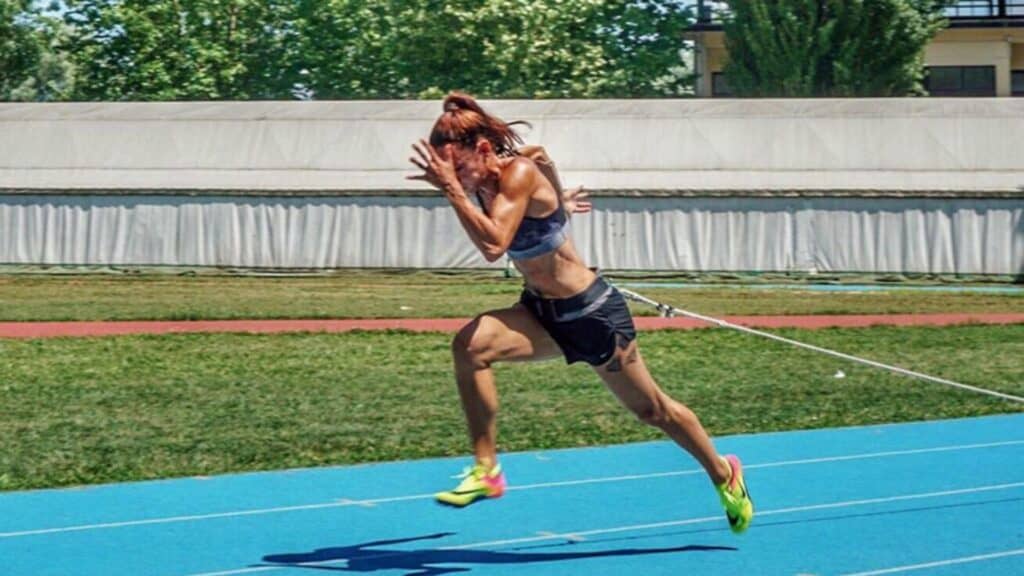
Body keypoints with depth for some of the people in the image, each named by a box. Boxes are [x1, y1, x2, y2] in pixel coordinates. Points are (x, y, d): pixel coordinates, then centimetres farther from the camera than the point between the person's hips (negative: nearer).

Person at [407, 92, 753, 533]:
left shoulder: (520, 174, -26)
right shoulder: (483, 184, -3)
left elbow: (493, 245, -40)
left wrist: (452, 189, -40)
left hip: (593, 313, -7)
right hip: (543, 313, 7)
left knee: (653, 410, 11)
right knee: (469, 344, -23)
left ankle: (723, 473, 38)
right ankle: (485, 470, -17)